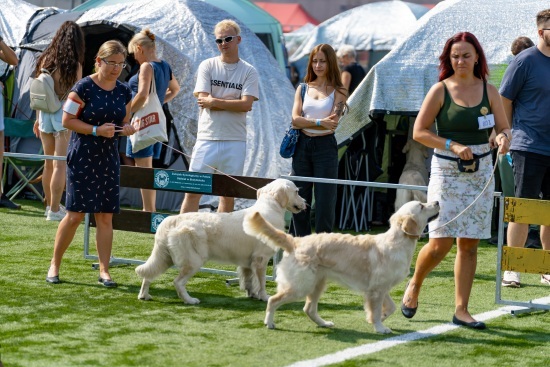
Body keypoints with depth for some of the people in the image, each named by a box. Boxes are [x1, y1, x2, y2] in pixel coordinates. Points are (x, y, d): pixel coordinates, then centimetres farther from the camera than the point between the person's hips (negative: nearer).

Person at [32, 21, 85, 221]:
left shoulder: (45, 59, 4)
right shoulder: (74, 65, -10)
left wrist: (38, 118, 16)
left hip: (45, 113, 6)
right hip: (65, 115, -6)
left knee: (49, 163, 16)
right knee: (60, 165, -4)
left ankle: (50, 205, 26)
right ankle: (54, 210, -5)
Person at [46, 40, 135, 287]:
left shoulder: (123, 92, 8)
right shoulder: (84, 87, -9)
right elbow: (67, 120, -9)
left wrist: (127, 128, -5)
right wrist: (96, 130, -19)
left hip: (109, 158, 5)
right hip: (82, 157, -5)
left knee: (105, 216, 4)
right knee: (75, 214, -5)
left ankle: (104, 271, 9)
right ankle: (54, 265, 11)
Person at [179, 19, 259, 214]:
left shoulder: (249, 71, 5)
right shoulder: (207, 66, 5)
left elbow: (246, 104, -8)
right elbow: (203, 100, -5)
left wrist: (214, 101, -9)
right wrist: (235, 101, -6)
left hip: (235, 141, 1)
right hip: (207, 137, -1)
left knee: (229, 194, 5)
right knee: (193, 190, -3)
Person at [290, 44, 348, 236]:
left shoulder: (338, 92, 2)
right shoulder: (303, 89, 11)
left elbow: (332, 123, -11)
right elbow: (295, 119, -1)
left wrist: (306, 122, -10)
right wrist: (319, 122, -14)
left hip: (325, 147, -3)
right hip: (302, 146, 3)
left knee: (324, 199, -3)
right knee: (299, 198, 4)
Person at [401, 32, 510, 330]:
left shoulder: (489, 91, 5)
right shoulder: (441, 90, -4)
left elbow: (504, 128, 7)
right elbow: (419, 131, -5)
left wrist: (503, 137, -17)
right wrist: (453, 145, -16)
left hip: (480, 172, 3)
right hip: (446, 171, -3)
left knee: (469, 243, 4)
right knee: (441, 241, -8)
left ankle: (461, 310, 10)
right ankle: (415, 284, 21)